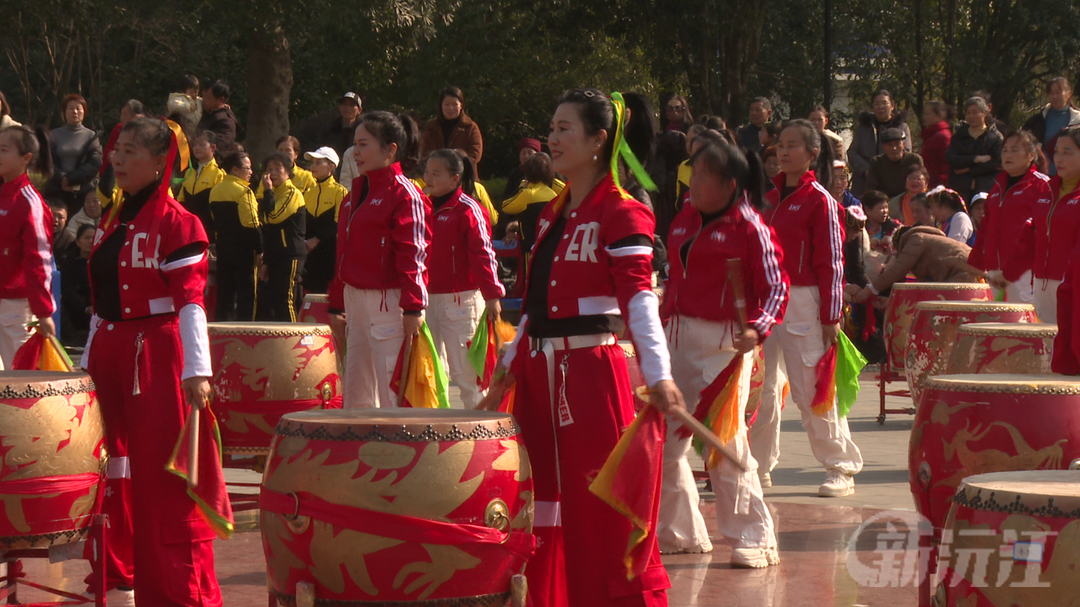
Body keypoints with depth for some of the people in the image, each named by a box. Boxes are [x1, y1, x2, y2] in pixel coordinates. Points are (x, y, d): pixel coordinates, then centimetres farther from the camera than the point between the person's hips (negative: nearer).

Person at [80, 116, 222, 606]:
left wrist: (197, 370, -21)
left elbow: (190, 301, -14)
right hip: (111, 356, 7)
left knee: (162, 474, -7)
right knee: (113, 469, 11)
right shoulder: (111, 224, 15)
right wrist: (88, 361, 18)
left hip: (157, 358, -7)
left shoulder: (177, 224, -8)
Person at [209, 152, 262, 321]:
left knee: (224, 293, 10)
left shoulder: (215, 191, 9)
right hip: (243, 248, -7)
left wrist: (219, 241, 17)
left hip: (223, 246, 7)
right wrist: (259, 250, -11)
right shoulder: (243, 191, -13)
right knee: (245, 294, -2)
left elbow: (214, 220, 12)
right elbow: (251, 224, -16)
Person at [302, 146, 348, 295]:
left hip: (331, 253, -6)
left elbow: (338, 224, -12)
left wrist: (317, 239, -17)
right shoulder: (308, 192, 15)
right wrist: (303, 241, 1)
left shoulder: (340, 192, -4)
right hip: (310, 253, 6)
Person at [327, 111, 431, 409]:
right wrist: (336, 304, 20)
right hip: (355, 301, 9)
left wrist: (413, 307, -20)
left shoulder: (404, 193, -10)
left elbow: (413, 253, -15)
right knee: (356, 392, 11)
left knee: (392, 391, -7)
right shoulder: (357, 191, 16)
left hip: (388, 302, -9)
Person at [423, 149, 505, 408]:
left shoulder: (467, 209, -10)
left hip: (461, 298, -8)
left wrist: (492, 295, -20)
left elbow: (483, 253, -15)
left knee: (465, 370, -6)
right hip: (429, 298, 8)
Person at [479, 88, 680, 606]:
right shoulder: (553, 212, 16)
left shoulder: (622, 214, -8)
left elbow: (639, 298, -19)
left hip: (592, 371, -8)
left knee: (601, 509, -7)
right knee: (543, 507, 11)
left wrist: (659, 374, -31)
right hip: (540, 372, 8)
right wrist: (509, 367, 22)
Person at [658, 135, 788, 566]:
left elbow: (776, 288, -11)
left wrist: (756, 329, -26)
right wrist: (662, 325, 20)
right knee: (663, 438, 9)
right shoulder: (684, 221, 13)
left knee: (726, 441, -9)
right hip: (681, 337, 8)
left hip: (725, 344, -7)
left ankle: (752, 539, 0)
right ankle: (679, 530, 23)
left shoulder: (749, 228, -8)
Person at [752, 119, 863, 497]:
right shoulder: (770, 197, 14)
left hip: (802, 303, -7)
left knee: (812, 388, -5)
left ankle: (842, 469, 3)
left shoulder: (819, 200, -6)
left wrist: (831, 317, -12)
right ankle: (758, 466, 16)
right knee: (760, 387, 7)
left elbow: (831, 262, -9)